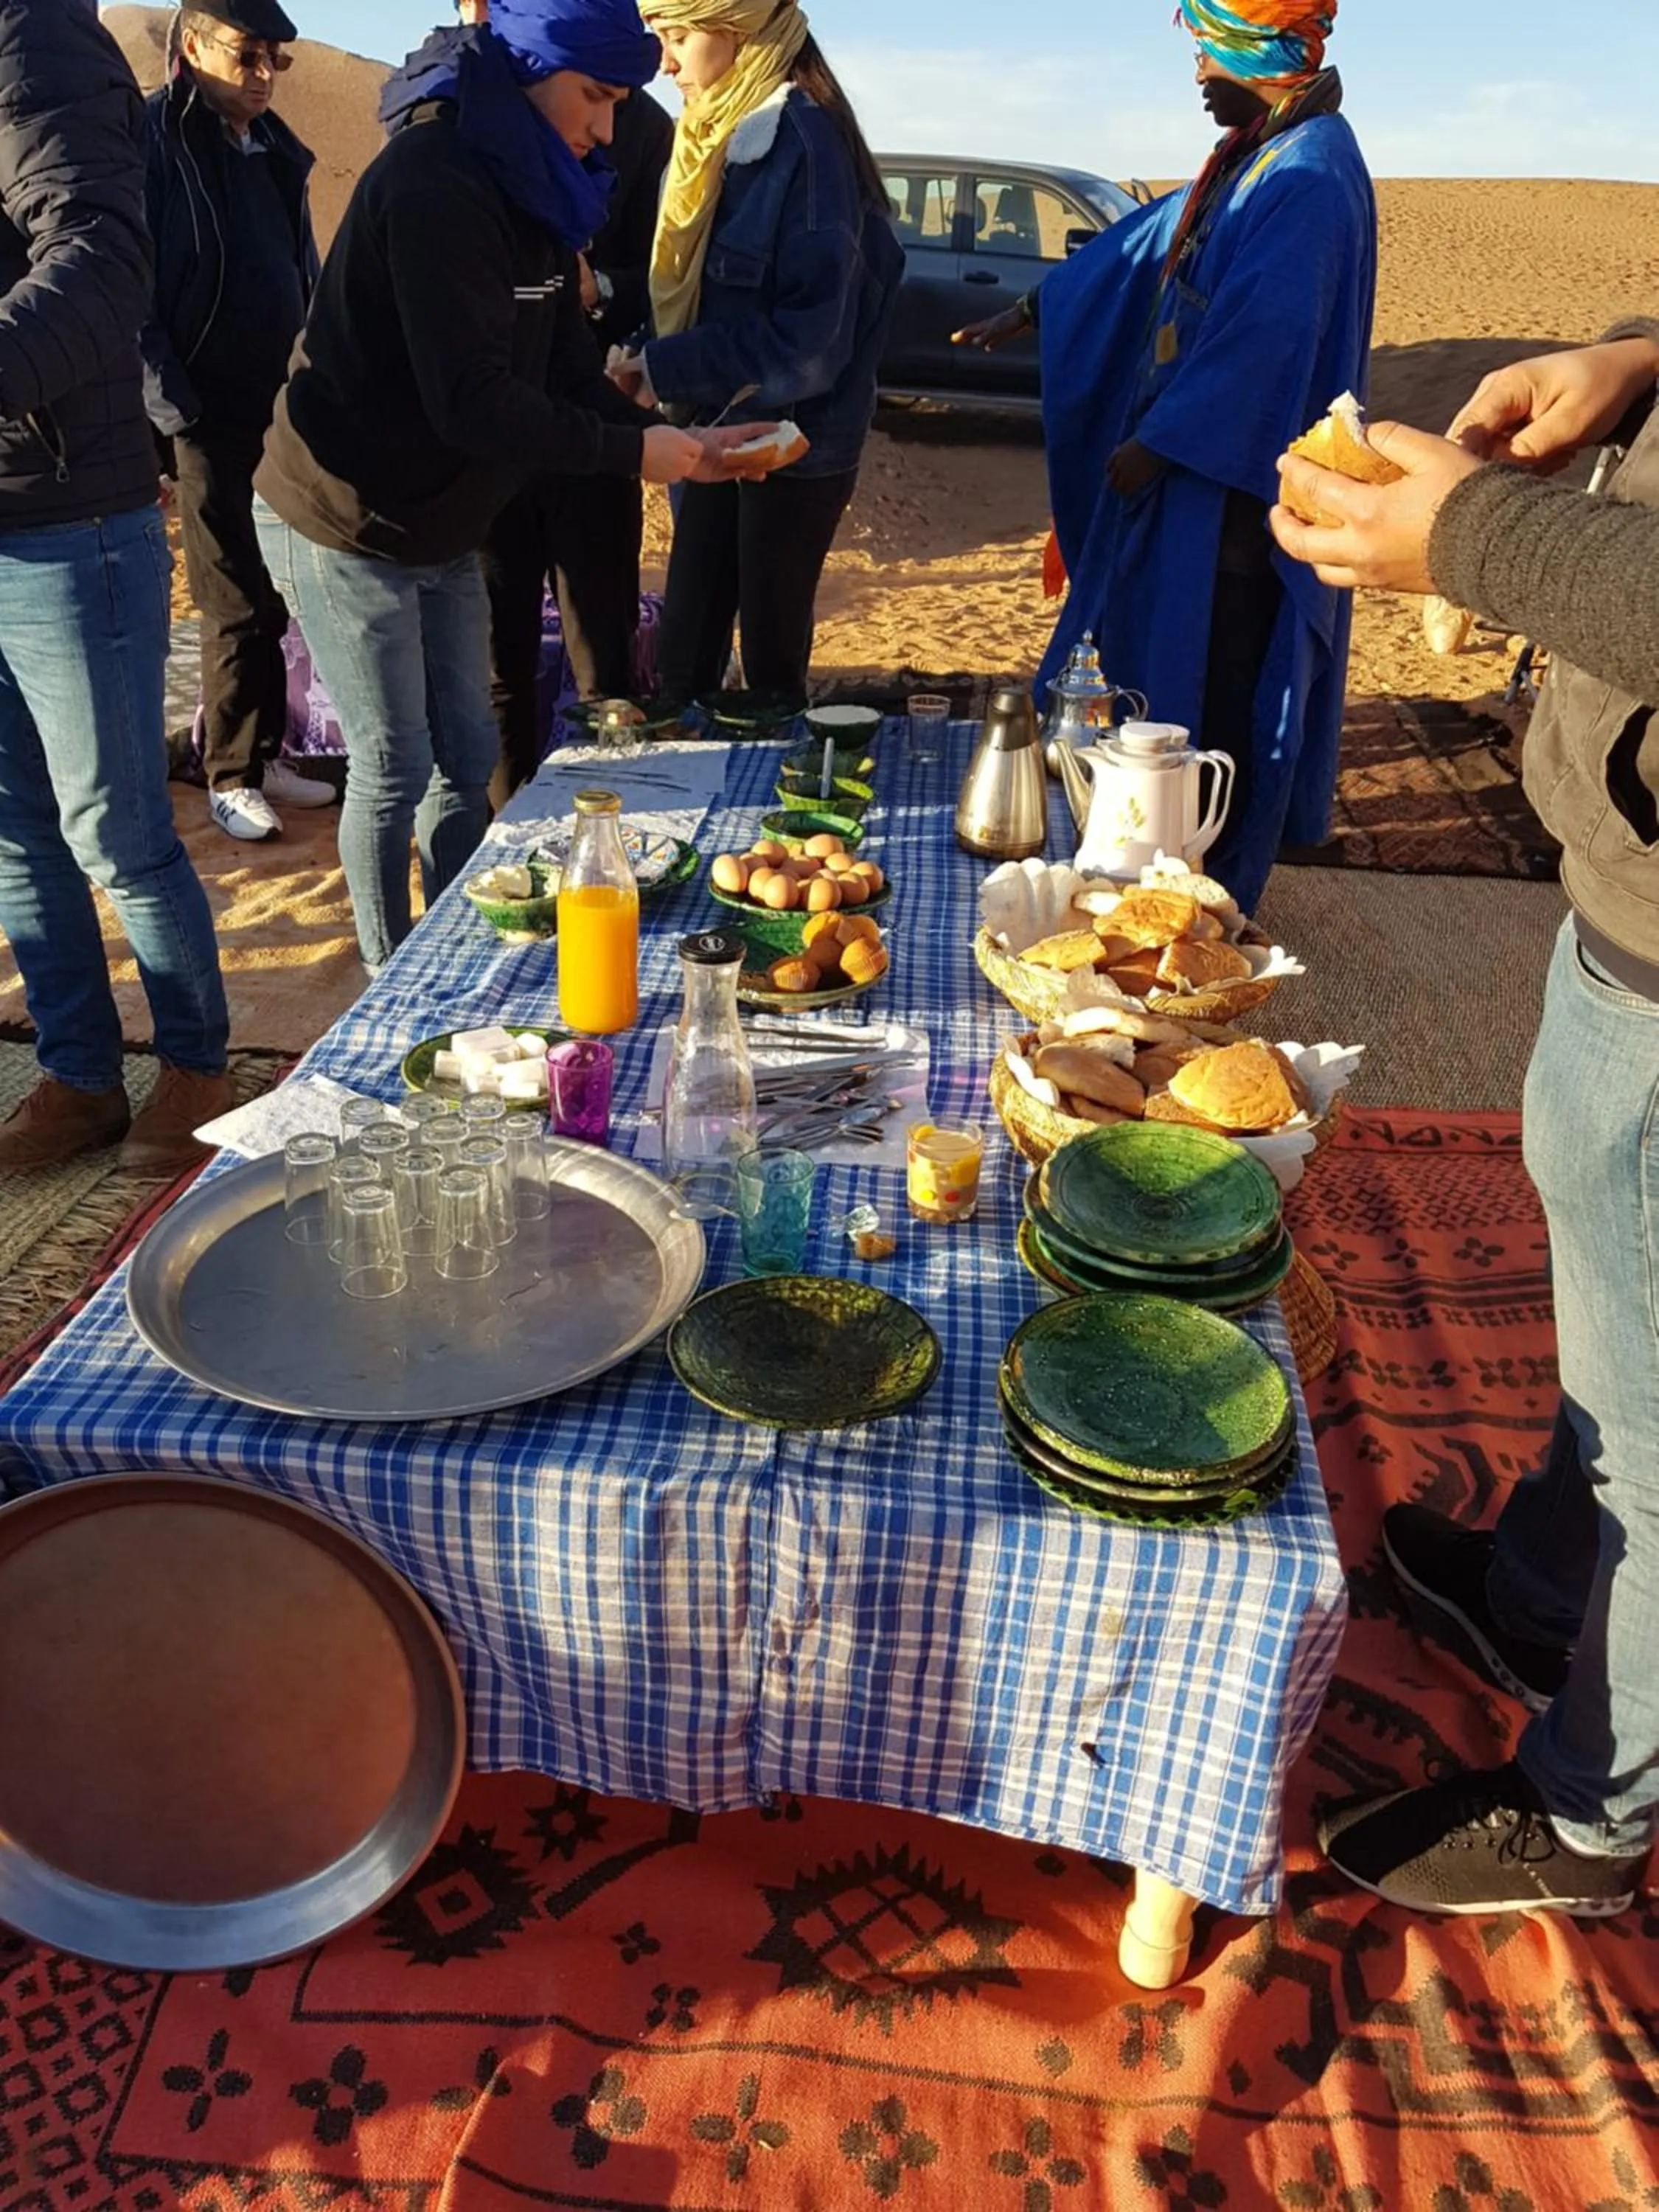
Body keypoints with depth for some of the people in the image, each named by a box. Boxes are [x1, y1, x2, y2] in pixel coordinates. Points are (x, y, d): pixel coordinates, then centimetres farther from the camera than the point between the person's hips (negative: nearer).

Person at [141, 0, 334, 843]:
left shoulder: (274, 150, 15)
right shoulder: (152, 139, -7)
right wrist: (173, 408, -17)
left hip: (285, 414, 6)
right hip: (209, 419, -6)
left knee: (273, 599, 9)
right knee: (238, 606, -3)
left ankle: (263, 754, 21)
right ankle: (232, 774, 10)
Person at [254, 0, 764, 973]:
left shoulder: (528, 187, 6)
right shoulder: (432, 183, -22)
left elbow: (569, 367, 3)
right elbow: (470, 398, -29)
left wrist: (676, 441, -11)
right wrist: (633, 450, -24)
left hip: (442, 528, 9)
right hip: (349, 528, -8)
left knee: (467, 760, 11)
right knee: (394, 773, -1)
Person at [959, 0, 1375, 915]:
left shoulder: (1311, 178, -19)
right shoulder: (1253, 155, 12)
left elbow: (1255, 342, -24)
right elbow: (1148, 240, 22)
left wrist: (1152, 444, -17)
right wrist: (1030, 310, 26)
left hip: (1231, 480, -10)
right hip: (1190, 459, 10)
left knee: (1211, 687, -1)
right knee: (1156, 662, 18)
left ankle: (1213, 886, 13)